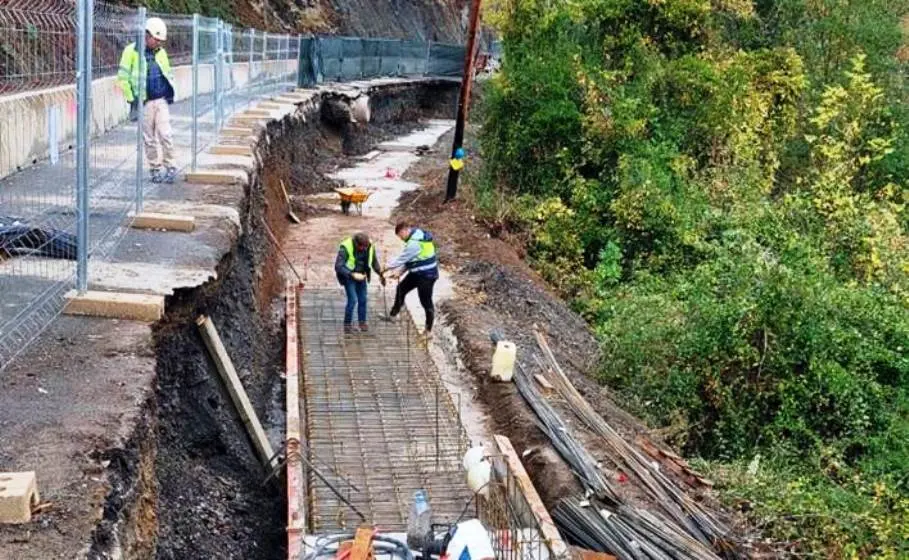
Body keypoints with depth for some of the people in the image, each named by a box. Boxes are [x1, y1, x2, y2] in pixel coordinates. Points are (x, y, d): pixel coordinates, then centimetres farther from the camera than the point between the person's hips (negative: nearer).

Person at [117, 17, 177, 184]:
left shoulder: (161, 52, 9)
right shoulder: (131, 51, -6)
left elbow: (168, 73, 23)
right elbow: (123, 77, -4)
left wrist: (170, 94, 13)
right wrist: (131, 100, -6)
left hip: (161, 100, 3)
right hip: (143, 102, -3)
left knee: (165, 134, -5)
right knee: (149, 139, 4)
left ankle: (170, 167, 4)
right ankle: (155, 169, 15)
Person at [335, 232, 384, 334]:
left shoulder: (370, 246, -11)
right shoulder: (346, 248, -27)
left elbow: (374, 262, 8)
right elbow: (338, 266, -28)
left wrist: (380, 274, 5)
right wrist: (352, 275, -35)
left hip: (361, 276, 5)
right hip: (348, 276, -5)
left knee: (363, 299, 6)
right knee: (353, 299, -12)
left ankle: (362, 322, 21)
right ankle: (347, 324, 2)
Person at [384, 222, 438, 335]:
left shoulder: (414, 243, -26)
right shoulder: (417, 236, 7)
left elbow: (402, 258, -18)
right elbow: (408, 258, 14)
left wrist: (387, 267, -4)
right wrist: (399, 271, 8)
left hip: (426, 275, -11)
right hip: (417, 273, 11)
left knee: (426, 302, 0)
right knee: (401, 288, 18)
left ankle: (428, 330, 12)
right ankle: (392, 315, 30)